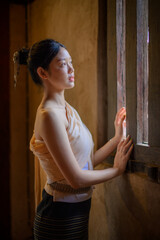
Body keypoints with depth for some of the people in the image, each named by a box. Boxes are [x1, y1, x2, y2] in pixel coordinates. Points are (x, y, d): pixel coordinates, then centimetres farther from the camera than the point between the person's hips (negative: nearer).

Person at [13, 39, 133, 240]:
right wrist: (116, 169, -9)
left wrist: (117, 138, 2)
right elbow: (76, 178, -23)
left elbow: (85, 162, 5)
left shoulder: (67, 109, 5)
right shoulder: (49, 115, -23)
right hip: (61, 218, -8)